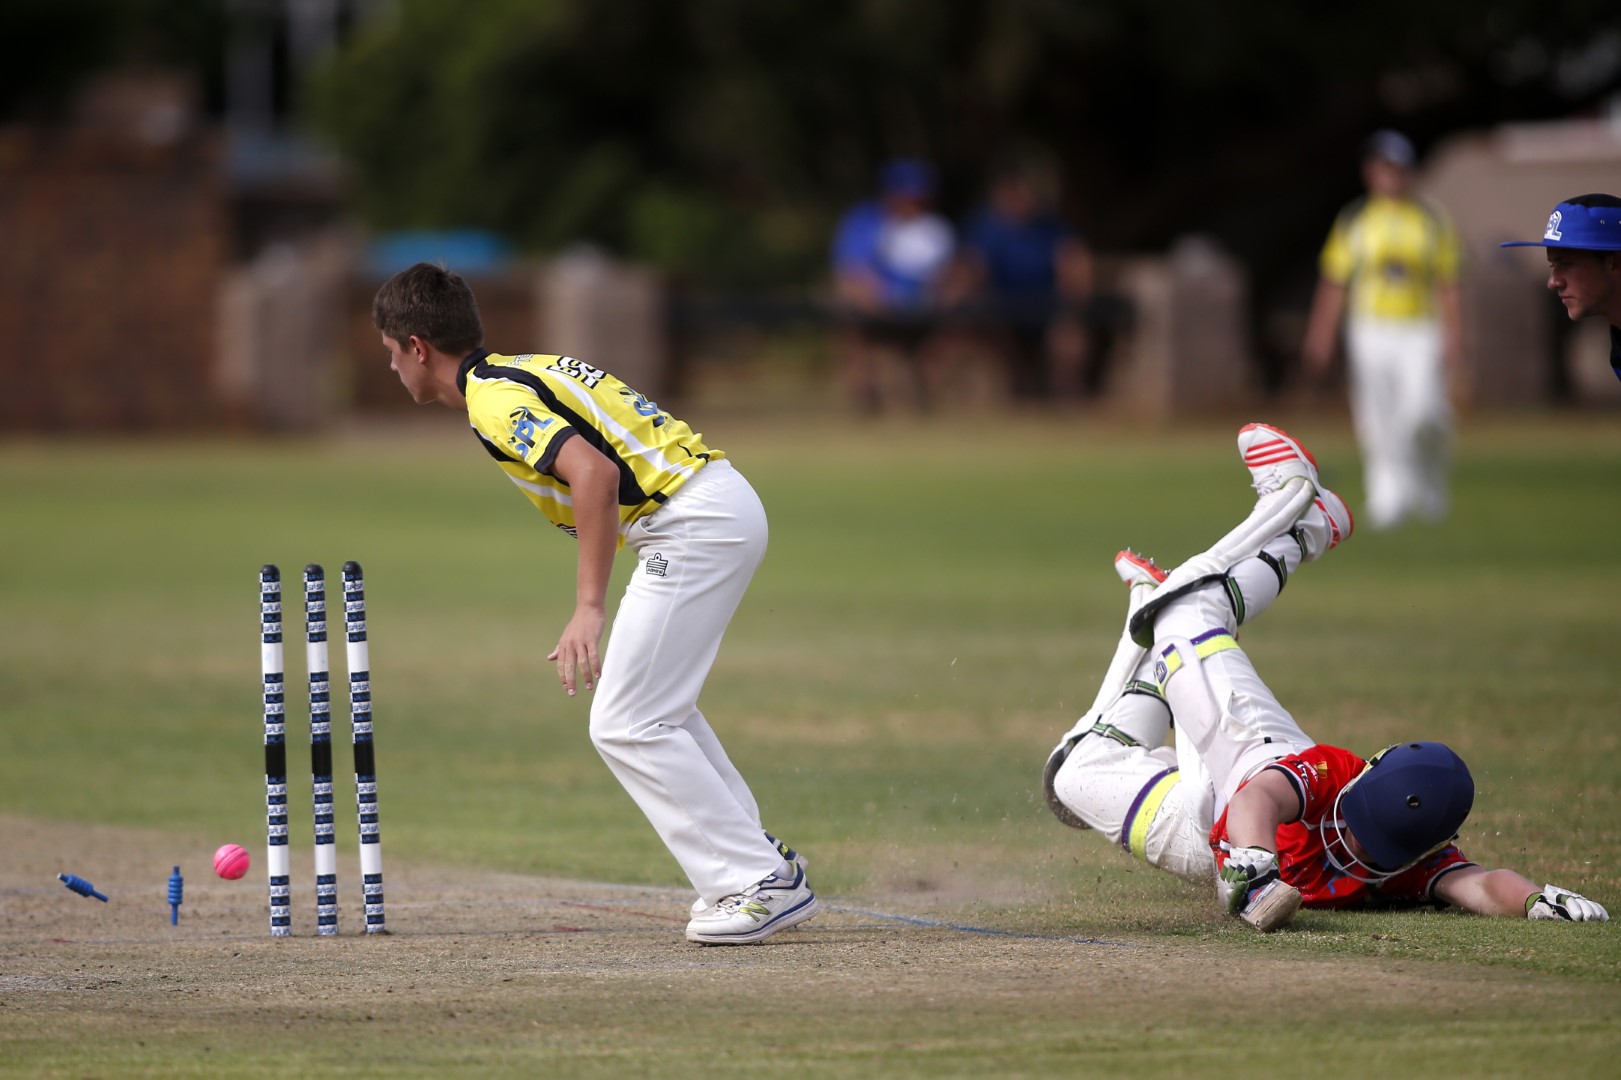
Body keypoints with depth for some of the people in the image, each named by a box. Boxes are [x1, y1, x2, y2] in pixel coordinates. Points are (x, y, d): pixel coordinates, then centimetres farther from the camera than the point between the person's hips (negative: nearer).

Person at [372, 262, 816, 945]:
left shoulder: (493, 398, -10)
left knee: (625, 725, -7)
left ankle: (760, 884, -8)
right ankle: (754, 869, 22)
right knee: (658, 709, 22)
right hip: (729, 505, 10)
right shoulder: (525, 373, 20)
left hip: (693, 523, -10)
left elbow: (593, 474, -25)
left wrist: (590, 608, -26)